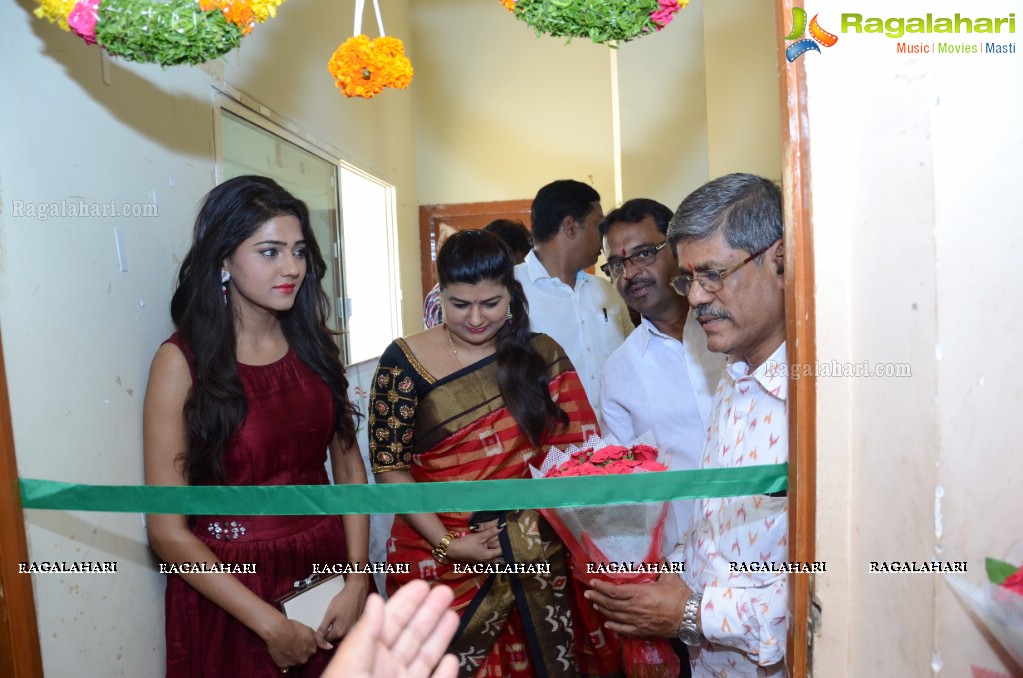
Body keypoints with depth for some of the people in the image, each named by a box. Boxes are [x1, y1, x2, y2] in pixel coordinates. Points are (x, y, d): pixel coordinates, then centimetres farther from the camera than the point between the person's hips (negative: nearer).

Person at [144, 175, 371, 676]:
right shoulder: (182, 361, -13)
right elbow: (167, 530, -13)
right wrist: (270, 624, -15)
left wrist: (358, 580, -8)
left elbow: (348, 466, 2)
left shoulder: (314, 344, -1)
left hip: (327, 566, 4)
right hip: (228, 585, -4)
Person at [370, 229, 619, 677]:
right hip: (443, 563, -1)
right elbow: (389, 467, -7)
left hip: (535, 555, 2)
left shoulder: (542, 355, -2)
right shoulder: (404, 363, -8)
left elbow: (574, 450, -1)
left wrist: (523, 530, -11)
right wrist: (447, 542, -14)